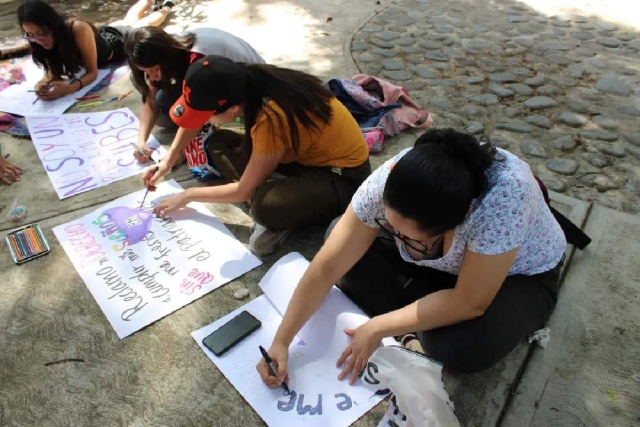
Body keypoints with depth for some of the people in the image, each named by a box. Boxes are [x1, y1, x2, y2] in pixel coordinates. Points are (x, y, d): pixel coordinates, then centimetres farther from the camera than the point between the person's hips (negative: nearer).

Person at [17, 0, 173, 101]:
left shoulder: (78, 29, -49)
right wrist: (44, 82, -46)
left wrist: (69, 88, -62)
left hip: (120, 40, -5)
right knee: (129, 21, 36)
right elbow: (53, 70, -22)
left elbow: (92, 72, -44)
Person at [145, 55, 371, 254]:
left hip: (344, 174, -7)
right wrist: (168, 161, 5)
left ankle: (283, 219, -4)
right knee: (218, 141, -5)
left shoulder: (272, 119, -34)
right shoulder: (251, 85, -13)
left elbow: (244, 191, -20)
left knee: (265, 206, -37)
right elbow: (194, 116, 7)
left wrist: (188, 195, -6)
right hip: (311, 149, 8)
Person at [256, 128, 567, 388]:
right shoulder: (389, 181, -30)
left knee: (461, 346, -33)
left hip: (519, 276, -3)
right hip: (443, 263, 4)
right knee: (343, 244, -13)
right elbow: (327, 266, -24)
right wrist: (281, 341, -24)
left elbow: (469, 303, -34)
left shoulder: (503, 197, -42)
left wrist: (378, 329, -29)